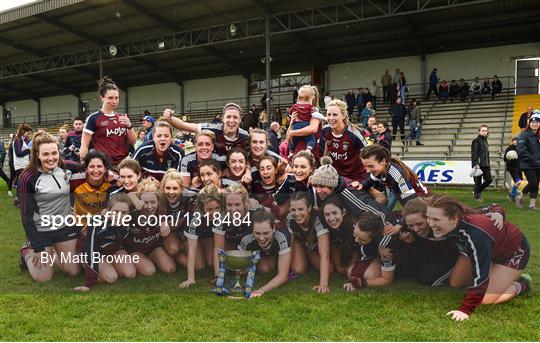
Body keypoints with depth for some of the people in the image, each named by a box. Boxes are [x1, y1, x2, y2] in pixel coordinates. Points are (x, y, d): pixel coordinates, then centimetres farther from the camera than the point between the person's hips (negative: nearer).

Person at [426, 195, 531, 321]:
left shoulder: (476, 235, -44)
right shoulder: (447, 226, -24)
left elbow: (479, 277, -37)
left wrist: (465, 309, -35)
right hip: (490, 249, 7)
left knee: (485, 300, -14)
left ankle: (521, 284, 11)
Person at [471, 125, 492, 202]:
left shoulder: (485, 141, 18)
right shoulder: (476, 141, -8)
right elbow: (474, 154, -14)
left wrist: (488, 165, 21)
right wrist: (476, 164, -22)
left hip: (485, 165, 8)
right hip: (478, 165, -8)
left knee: (489, 180, 6)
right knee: (478, 181, -2)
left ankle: (477, 191, 22)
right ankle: (477, 196, 9)